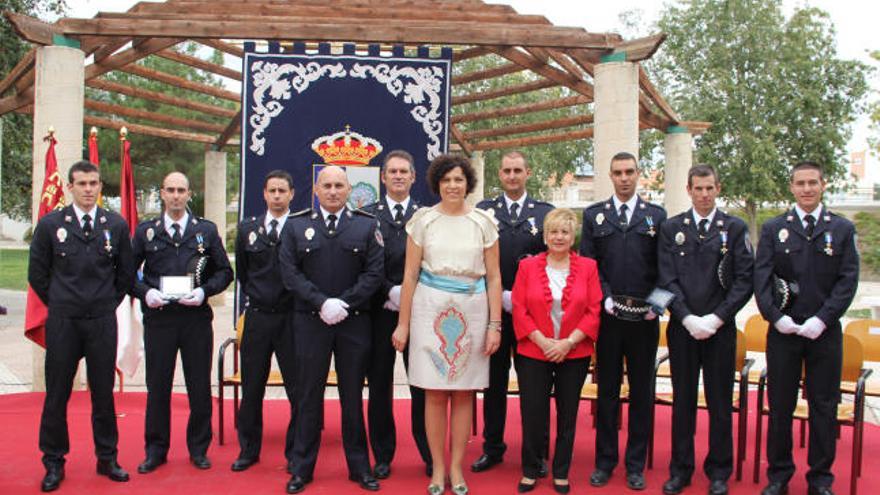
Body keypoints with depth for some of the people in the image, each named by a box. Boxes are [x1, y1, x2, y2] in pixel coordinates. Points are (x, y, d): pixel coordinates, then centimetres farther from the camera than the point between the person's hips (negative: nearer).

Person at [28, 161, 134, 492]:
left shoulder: (117, 225, 3)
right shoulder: (50, 225, 0)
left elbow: (126, 273, 12)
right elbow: (37, 273, 6)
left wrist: (110, 303, 9)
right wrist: (58, 303, 7)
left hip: (102, 322, 1)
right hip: (62, 323, -1)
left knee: (104, 393, 8)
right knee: (57, 394, 5)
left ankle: (107, 459, 20)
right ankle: (54, 464, 17)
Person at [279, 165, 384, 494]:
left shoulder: (366, 225, 5)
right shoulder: (296, 225, 5)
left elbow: (374, 272, -1)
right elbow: (290, 272, -2)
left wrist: (344, 303, -12)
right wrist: (322, 303, -13)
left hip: (354, 322, 0)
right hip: (310, 322, 0)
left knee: (353, 396, 8)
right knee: (308, 395, 5)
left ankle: (359, 467, 18)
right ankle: (301, 468, 16)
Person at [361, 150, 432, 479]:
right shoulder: (367, 215, 6)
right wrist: (389, 292, -11)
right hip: (380, 311, 0)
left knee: (423, 386, 5)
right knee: (379, 386, 8)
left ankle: (430, 455, 18)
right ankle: (382, 455, 20)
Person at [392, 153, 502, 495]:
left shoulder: (483, 221, 4)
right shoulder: (423, 219, 2)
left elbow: (494, 277, 5)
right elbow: (410, 274, 3)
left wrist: (495, 325, -1)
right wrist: (403, 323, 0)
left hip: (471, 310, 1)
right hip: (431, 309, -1)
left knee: (464, 393, 6)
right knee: (435, 393, 3)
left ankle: (456, 467, 18)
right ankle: (438, 467, 16)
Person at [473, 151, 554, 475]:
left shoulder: (546, 212, 5)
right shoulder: (483, 211, 6)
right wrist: (500, 295, -7)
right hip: (492, 308, 1)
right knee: (494, 380, 8)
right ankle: (493, 446, 19)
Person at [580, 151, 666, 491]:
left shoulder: (657, 216, 7)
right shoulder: (594, 215, 7)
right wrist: (605, 298, -9)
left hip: (644, 319, 0)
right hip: (608, 316, 0)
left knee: (642, 392, 7)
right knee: (607, 391, 7)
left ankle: (636, 464, 18)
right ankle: (605, 461, 18)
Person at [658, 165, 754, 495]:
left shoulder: (736, 229, 2)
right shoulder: (671, 228, 5)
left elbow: (744, 280, -3)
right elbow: (667, 279, -1)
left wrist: (715, 319, -11)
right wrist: (689, 318, -11)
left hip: (720, 328, -1)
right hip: (682, 328, 1)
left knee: (720, 402, 6)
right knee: (683, 400, 8)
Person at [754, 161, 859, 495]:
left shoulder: (842, 229, 4)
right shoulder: (773, 229, 4)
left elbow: (848, 280, -2)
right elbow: (761, 278, -1)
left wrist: (822, 319, -12)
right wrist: (776, 317, -12)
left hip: (825, 332, 0)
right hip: (783, 331, 0)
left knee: (824, 407, 7)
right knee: (780, 406, 7)